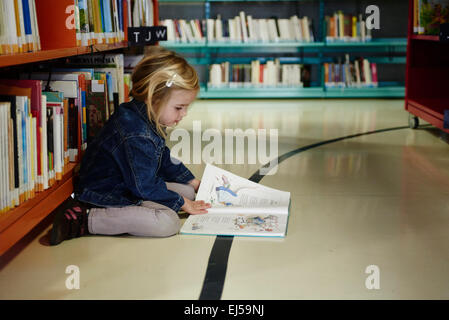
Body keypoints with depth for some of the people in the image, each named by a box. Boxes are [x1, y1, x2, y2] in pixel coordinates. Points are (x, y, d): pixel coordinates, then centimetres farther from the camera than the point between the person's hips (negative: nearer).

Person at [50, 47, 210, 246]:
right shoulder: (136, 136, -28)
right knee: (168, 222, -28)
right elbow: (145, 186, -23)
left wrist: (193, 182, 21)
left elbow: (164, 160, 22)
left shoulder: (149, 120, 5)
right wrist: (182, 203, -11)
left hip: (126, 187, 11)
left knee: (187, 191, 12)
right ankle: (83, 220, -23)